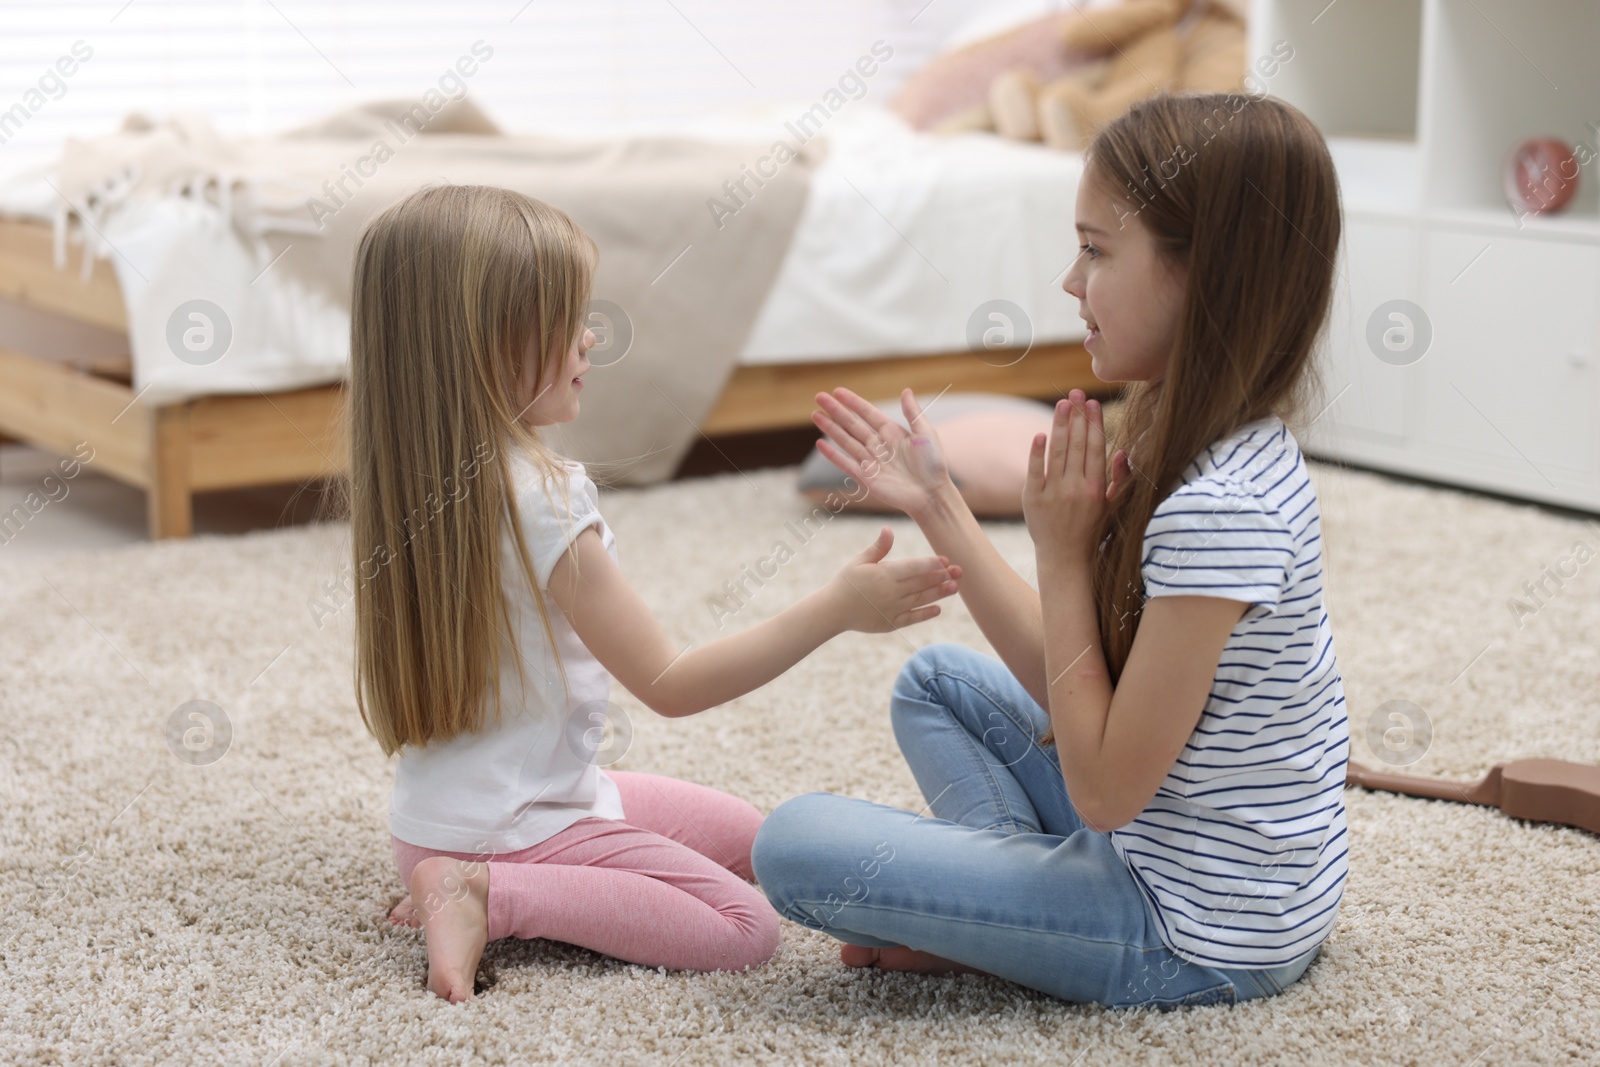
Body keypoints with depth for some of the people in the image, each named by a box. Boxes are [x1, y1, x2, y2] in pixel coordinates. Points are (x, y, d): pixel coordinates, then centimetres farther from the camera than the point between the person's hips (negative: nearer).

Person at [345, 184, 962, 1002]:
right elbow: (670, 684, -22)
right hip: (511, 830, -9)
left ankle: (468, 882, 7)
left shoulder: (414, 476, 1)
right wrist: (837, 608, -20)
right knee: (746, 927, -13)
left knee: (748, 838, 19)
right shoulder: (542, 502, -26)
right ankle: (489, 895, -13)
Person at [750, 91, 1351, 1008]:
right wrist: (940, 508, 5)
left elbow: (1104, 788, -23)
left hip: (1197, 934, -10)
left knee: (793, 844, -15)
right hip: (1176, 851, 10)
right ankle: (1016, 880, 4)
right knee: (935, 678, 24)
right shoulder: (1201, 448, 2)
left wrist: (1062, 553, -19)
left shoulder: (1217, 509, -29)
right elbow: (1072, 683, 6)